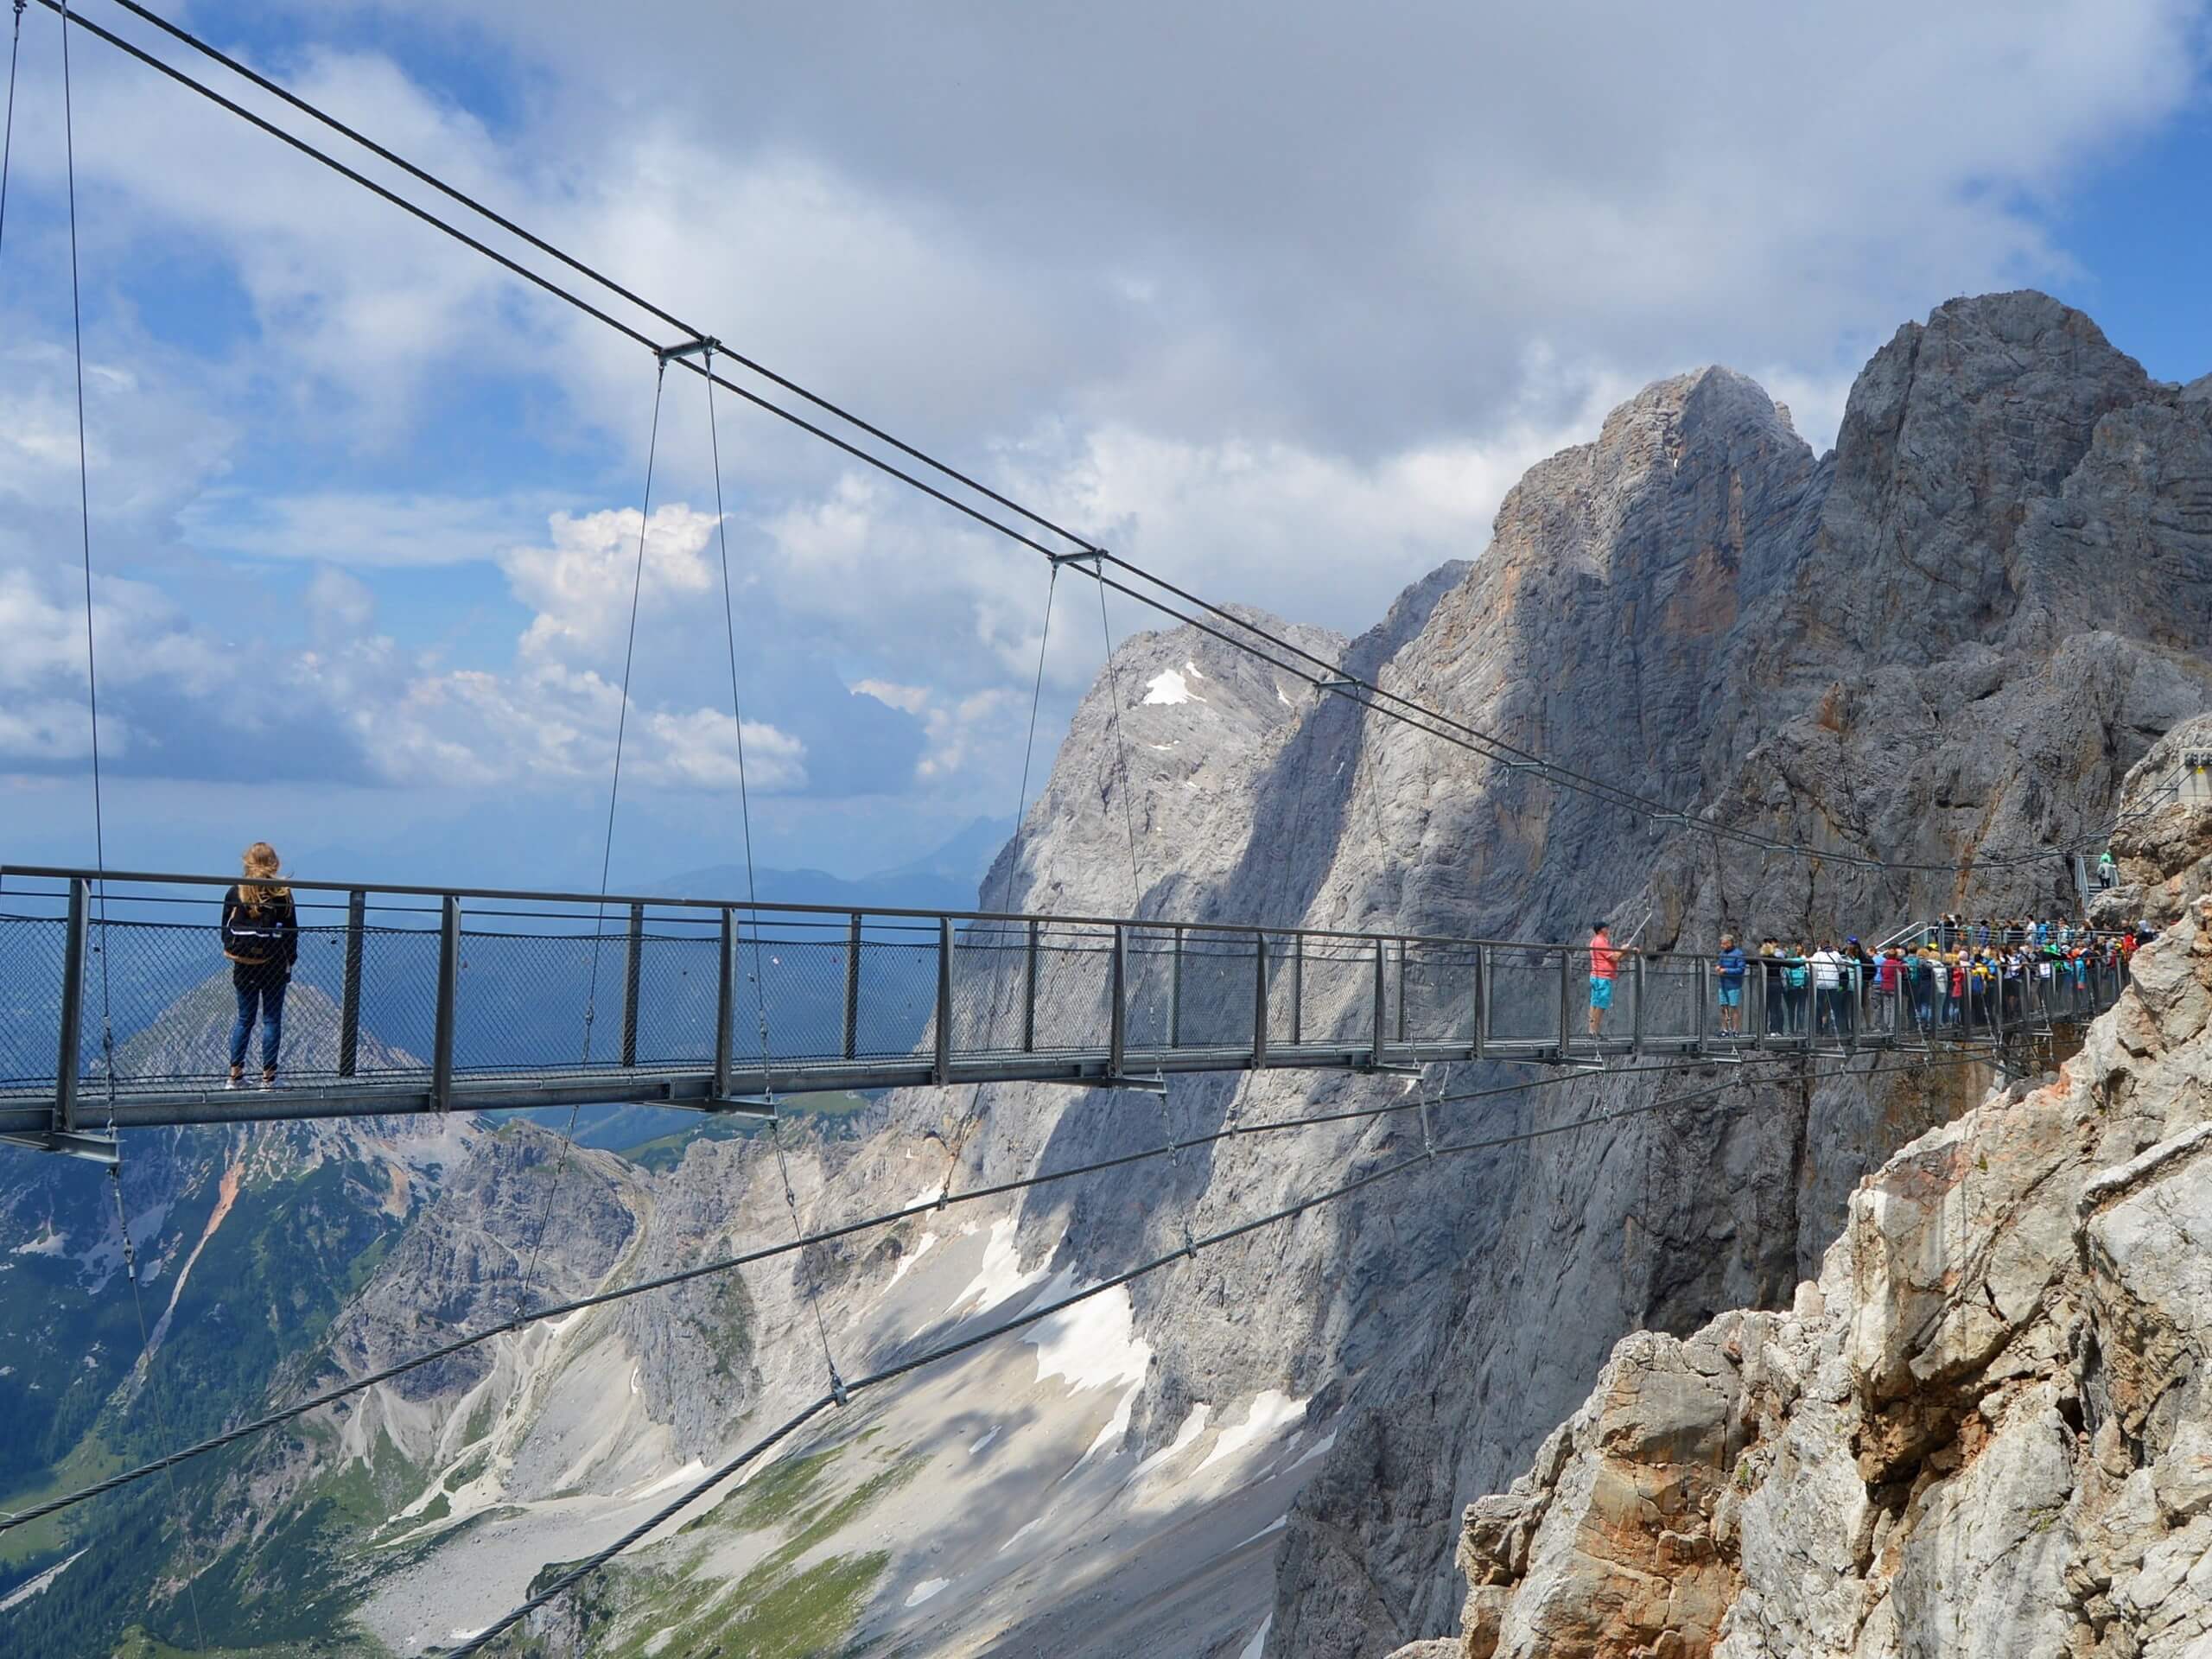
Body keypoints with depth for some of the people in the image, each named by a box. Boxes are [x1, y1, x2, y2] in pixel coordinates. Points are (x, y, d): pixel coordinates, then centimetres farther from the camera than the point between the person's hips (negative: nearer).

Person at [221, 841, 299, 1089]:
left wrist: (233, 952, 14)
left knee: (244, 1019, 13)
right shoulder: (282, 894, -9)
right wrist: (290, 960, 8)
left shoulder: (234, 893, -3)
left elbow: (226, 930, 2)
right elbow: (291, 931, -4)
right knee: (272, 1020, 5)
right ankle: (268, 1076, 6)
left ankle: (235, 1074, 13)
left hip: (243, 966, 2)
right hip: (274, 966, -2)